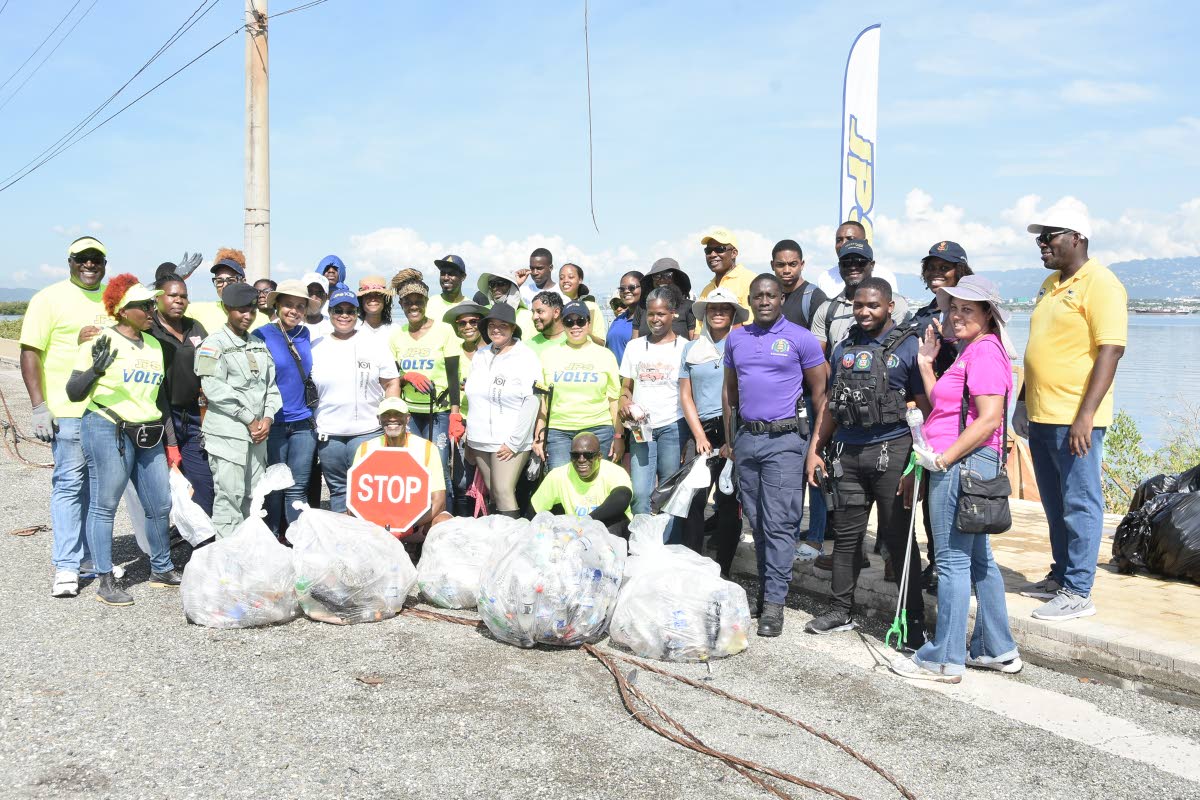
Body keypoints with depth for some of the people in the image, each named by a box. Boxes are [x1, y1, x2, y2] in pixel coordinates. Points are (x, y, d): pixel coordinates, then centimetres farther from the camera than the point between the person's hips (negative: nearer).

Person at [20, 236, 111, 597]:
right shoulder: (50, 298, -3)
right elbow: (30, 353, -7)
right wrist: (39, 408, -13)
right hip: (69, 410, -5)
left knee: (98, 485, 11)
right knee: (70, 484, -3)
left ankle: (89, 555, 22)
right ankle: (66, 566, 2)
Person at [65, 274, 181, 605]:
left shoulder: (154, 344, 14)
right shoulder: (101, 342, -6)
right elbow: (74, 393, -6)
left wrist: (171, 439, 20)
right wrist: (96, 370, -24)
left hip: (148, 436, 7)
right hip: (107, 431, -7)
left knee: (160, 505, 10)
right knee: (104, 506, 0)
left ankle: (161, 569, 25)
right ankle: (105, 581, 7)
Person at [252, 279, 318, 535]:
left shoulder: (305, 334, 8)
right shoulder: (262, 336, -6)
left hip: (303, 423, 4)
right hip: (273, 424, -4)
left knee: (298, 489, 8)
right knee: (273, 488, 5)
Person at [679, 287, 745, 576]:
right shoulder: (691, 349, 13)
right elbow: (686, 396, 12)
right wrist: (700, 436, 1)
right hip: (701, 431, 2)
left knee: (728, 503, 1)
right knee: (693, 500, -6)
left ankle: (723, 571, 10)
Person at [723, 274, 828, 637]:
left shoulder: (800, 338, -3)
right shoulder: (736, 338, 11)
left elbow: (819, 393, -1)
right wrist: (728, 439, 14)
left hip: (784, 440, -5)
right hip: (745, 439, 5)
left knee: (779, 523, -7)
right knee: (756, 521, 11)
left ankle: (774, 601, -3)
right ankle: (767, 586, 25)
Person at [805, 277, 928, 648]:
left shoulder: (908, 346, -4)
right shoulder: (844, 348, 13)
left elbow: (926, 408, -8)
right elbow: (831, 404, 19)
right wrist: (815, 449, 12)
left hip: (891, 451, -5)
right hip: (847, 452, 5)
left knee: (898, 537, 1)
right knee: (845, 534, 11)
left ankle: (914, 620, 12)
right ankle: (841, 610, 24)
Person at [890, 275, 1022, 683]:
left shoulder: (984, 351, -13)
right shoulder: (970, 352, 19)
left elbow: (989, 419, -21)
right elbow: (943, 406, 17)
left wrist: (942, 459, -19)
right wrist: (926, 364, 16)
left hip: (963, 465, -11)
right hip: (960, 466, 11)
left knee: (953, 559, -5)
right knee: (977, 557, 16)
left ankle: (945, 659, 3)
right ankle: (997, 649, 26)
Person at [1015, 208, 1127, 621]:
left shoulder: (1100, 283, -10)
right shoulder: (1050, 285, 16)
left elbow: (1110, 351, -17)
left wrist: (1086, 415, -23)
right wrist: (1023, 401, 19)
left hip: (1075, 419, -8)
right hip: (1041, 416, 9)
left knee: (1079, 505, -1)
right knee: (1054, 505, 16)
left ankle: (1078, 592, 6)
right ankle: (1061, 576, 27)